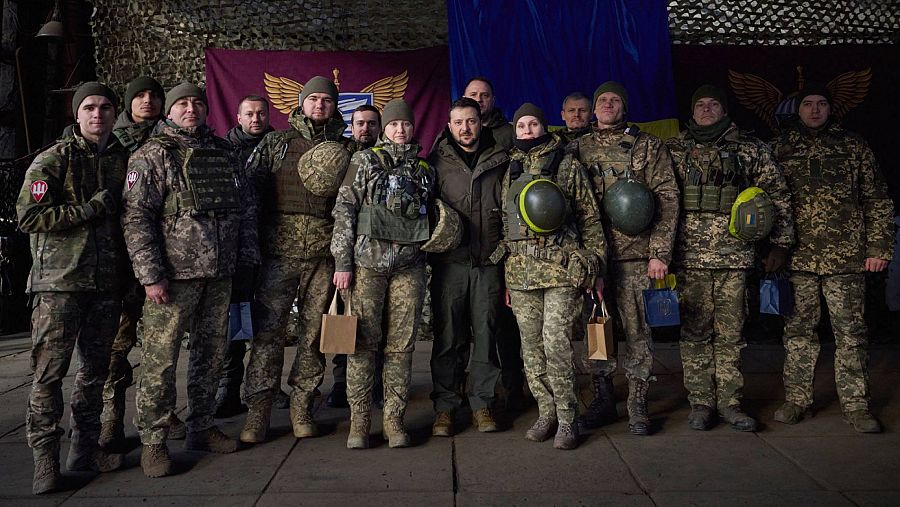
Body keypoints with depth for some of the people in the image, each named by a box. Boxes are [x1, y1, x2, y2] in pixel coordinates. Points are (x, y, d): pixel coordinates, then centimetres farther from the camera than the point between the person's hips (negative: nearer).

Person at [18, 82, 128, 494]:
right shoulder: (53, 159, -1)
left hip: (108, 280, 5)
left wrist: (131, 269, 7)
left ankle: (85, 448, 22)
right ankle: (45, 458, 6)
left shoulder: (124, 160, 11)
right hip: (60, 279, -4)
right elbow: (29, 216, -11)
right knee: (49, 369, -3)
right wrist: (93, 207, -14)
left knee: (96, 366, 11)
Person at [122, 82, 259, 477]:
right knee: (160, 359, -3)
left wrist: (246, 259, 10)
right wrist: (150, 275, -16)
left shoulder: (223, 152, 13)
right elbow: (136, 218, -10)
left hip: (220, 274, 6)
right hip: (174, 274, -5)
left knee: (211, 352, 13)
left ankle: (201, 428, 27)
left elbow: (247, 207, 17)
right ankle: (153, 441, 10)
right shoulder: (153, 155, -3)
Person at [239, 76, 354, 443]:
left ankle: (302, 407, 18)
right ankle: (258, 412, 5)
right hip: (280, 251, -1)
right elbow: (249, 188, 5)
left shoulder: (344, 149, 12)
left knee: (313, 333, 6)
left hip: (324, 254, 2)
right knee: (268, 332, -3)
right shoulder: (275, 143, 8)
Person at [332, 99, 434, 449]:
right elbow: (343, 211, 0)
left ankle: (394, 419, 12)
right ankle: (359, 420, 8)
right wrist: (342, 262, -6)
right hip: (368, 261, -3)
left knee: (402, 344, 3)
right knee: (363, 342, -2)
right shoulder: (365, 161, 6)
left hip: (409, 265, 3)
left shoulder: (424, 170, 16)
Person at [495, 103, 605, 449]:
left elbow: (590, 217, 6)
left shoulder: (567, 165, 6)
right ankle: (546, 413, 19)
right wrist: (505, 277, 17)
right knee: (531, 347, 6)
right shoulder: (510, 171, 17)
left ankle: (567, 420, 1)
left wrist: (594, 267, 0)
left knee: (556, 343, -11)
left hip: (560, 268, -4)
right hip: (520, 272, 4)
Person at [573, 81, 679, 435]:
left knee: (636, 331, -1)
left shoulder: (648, 146, 7)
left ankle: (638, 408, 10)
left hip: (633, 255, -2)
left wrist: (660, 253, -7)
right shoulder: (580, 148, 14)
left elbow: (667, 199, 1)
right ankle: (603, 402, 19)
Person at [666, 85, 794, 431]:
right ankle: (700, 402, 12)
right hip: (689, 256, 0)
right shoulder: (674, 150, 9)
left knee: (730, 333, 5)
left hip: (735, 256, 1)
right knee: (695, 332, 3)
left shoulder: (750, 149, 9)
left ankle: (729, 401, 14)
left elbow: (778, 194, 11)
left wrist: (781, 243, 7)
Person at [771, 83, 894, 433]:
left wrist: (879, 247, 0)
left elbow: (877, 200, 9)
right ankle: (796, 400, 15)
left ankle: (855, 405, 10)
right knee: (798, 331, 6)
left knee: (851, 332, 2)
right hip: (797, 257, 1)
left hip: (846, 257, 0)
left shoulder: (853, 146, 11)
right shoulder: (780, 148, 11)